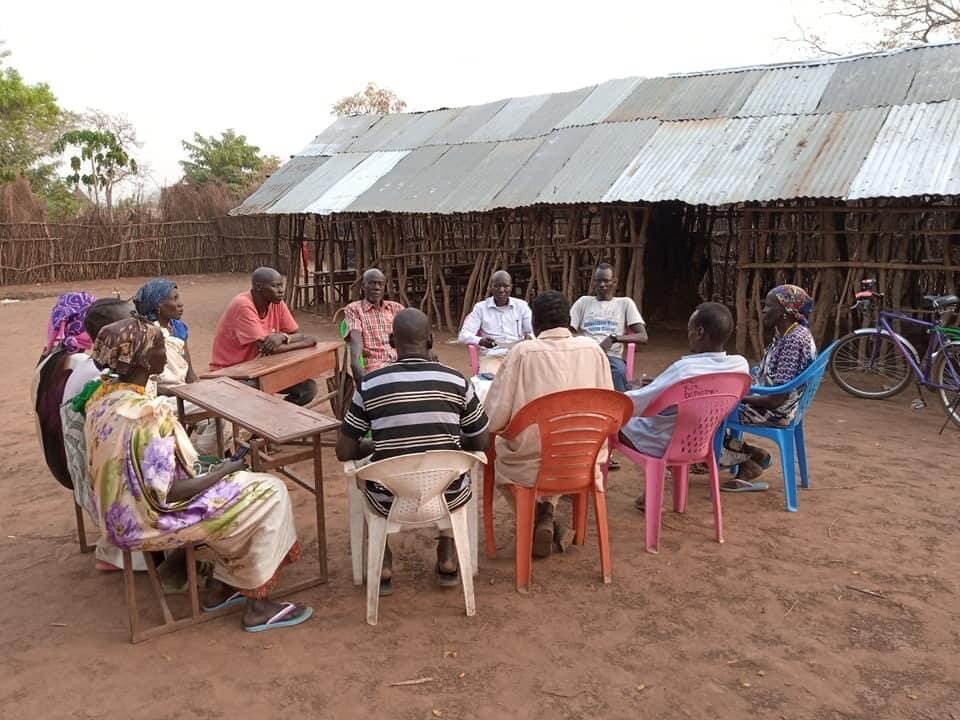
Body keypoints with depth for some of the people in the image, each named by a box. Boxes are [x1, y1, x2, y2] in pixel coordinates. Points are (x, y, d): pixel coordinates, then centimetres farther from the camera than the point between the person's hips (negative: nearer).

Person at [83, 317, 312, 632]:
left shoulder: (102, 398, -1)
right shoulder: (148, 415, -30)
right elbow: (165, 494, -27)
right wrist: (222, 473, -13)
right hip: (150, 521, -9)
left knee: (242, 484, 19)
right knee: (270, 493, -2)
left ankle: (220, 587, 24)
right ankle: (258, 605, 7)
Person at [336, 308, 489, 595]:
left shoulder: (370, 384, -10)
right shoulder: (456, 381, -8)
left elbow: (345, 452, -4)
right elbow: (481, 444, 2)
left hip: (389, 500, 0)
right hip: (447, 495, 1)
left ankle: (383, 567, 27)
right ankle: (448, 560, 30)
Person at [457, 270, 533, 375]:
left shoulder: (521, 306, 10)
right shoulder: (480, 307, 6)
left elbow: (534, 332, 4)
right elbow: (463, 336, -3)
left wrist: (530, 338, -22)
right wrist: (480, 341, -25)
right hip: (492, 355, -1)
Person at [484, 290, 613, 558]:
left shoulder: (522, 352, -13)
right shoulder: (593, 349, -3)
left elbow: (494, 420, -12)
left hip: (530, 465, -3)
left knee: (498, 451, 29)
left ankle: (535, 518, 19)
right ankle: (547, 514, 22)